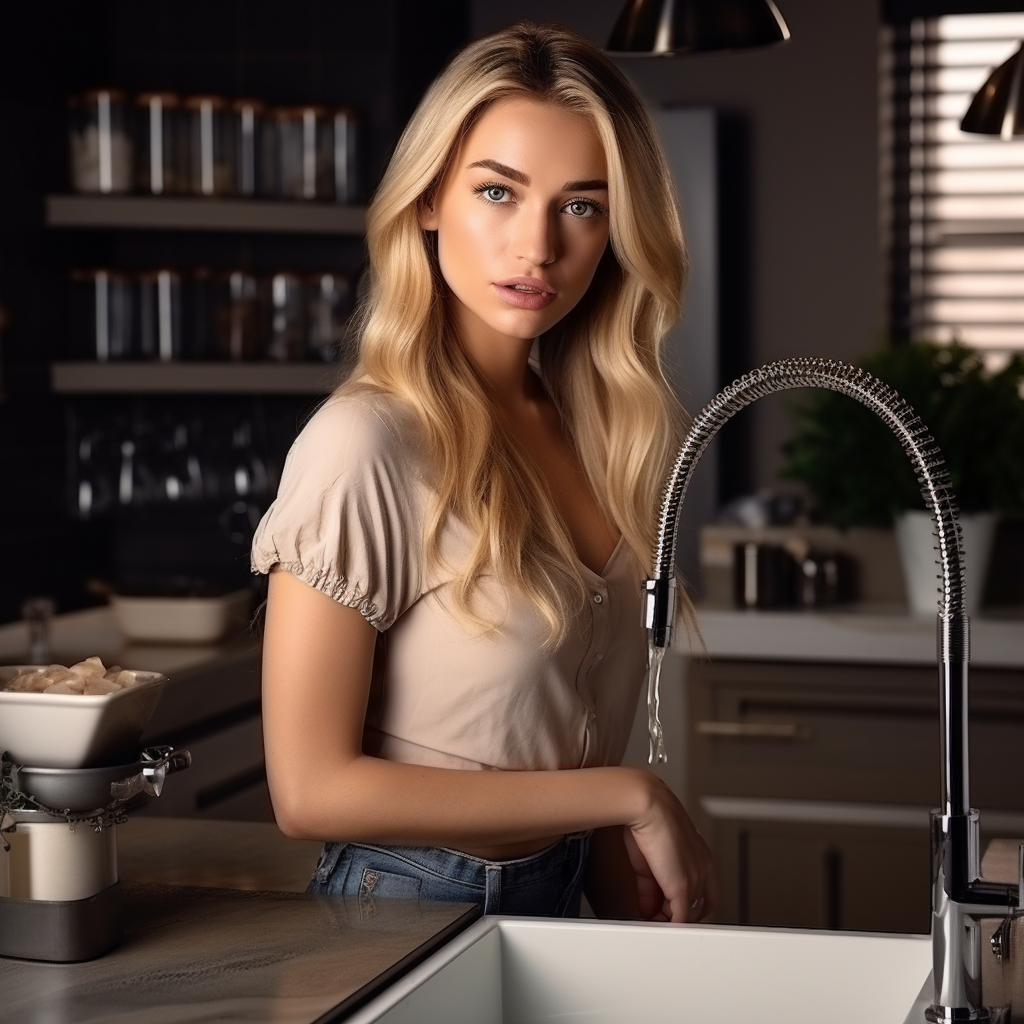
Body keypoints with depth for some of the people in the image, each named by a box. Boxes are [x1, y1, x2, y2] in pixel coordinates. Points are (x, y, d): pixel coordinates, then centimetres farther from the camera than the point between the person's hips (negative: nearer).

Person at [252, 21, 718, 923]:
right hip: (412, 911, -6)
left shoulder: (590, 427, -1)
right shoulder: (366, 445, -21)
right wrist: (631, 798, -18)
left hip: (556, 901, 6)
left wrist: (635, 907, -6)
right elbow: (311, 789, -21)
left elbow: (565, 732, 5)